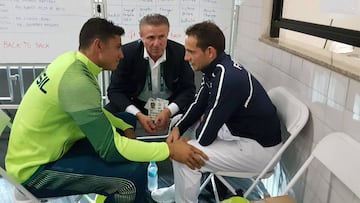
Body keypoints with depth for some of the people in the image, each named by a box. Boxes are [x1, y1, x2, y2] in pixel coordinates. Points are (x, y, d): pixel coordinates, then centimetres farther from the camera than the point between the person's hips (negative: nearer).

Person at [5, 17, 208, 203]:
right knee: (134, 173, -20)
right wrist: (170, 149, -24)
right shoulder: (77, 81, -28)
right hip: (34, 169, -9)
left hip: (40, 150, 9)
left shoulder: (72, 60, -2)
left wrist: (126, 127, -1)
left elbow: (95, 111, 12)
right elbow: (110, 148, -28)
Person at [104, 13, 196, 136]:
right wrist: (139, 115, -26)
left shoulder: (180, 53, -12)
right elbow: (115, 91, -10)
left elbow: (188, 89, -6)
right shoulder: (127, 53, -14)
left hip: (170, 106, 1)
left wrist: (169, 111, -25)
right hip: (135, 106, 0)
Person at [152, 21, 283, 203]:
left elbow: (204, 136, -26)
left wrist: (202, 121, -3)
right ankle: (181, 188, 28)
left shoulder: (227, 79, -31)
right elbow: (199, 104, 10)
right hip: (238, 131, 10)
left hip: (258, 147, -10)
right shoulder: (215, 67, -3)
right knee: (179, 123, 16)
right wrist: (178, 128, -4)